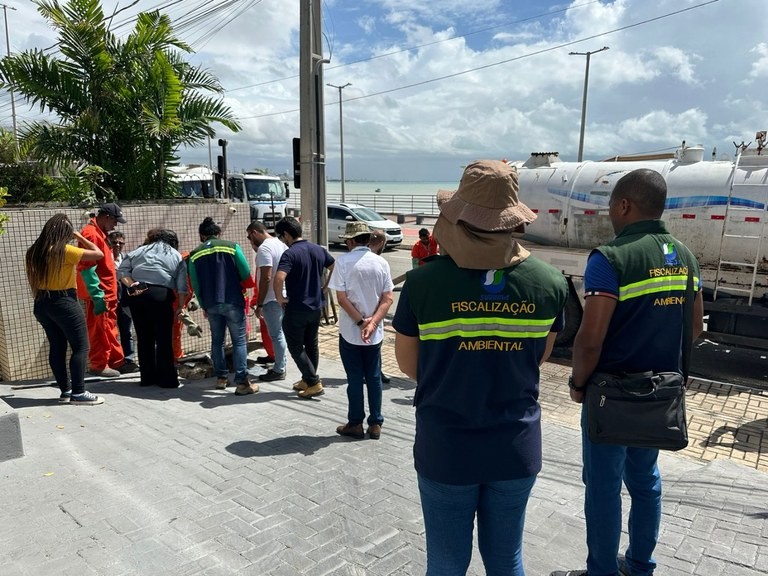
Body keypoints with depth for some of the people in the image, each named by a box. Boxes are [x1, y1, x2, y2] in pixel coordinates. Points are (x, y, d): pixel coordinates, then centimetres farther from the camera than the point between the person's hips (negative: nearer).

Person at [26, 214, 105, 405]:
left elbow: (33, 280, 12)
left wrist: (40, 297, 20)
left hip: (42, 304, 8)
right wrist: (79, 236, -3)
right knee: (80, 347, -1)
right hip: (64, 303, -8)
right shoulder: (65, 251, -16)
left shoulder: (33, 252, 6)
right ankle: (78, 393, -2)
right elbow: (98, 254, -14)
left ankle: (65, 391, 19)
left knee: (57, 348, 12)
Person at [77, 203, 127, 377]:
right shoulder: (91, 233, -14)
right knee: (99, 330, -1)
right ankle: (99, 365, 7)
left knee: (109, 329, 14)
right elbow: (87, 268, -20)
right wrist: (97, 295, -22)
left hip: (107, 293, 10)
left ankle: (116, 360, 22)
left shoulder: (100, 232, 16)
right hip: (99, 294, -10)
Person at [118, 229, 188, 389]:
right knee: (164, 339, 1)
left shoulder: (139, 251, 21)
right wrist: (180, 306, 6)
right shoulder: (176, 256, 14)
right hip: (161, 295, -3)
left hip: (137, 296, 3)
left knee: (144, 338, 10)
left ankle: (147, 376, 16)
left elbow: (122, 270, 9)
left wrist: (131, 284, 0)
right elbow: (182, 286, 5)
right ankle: (167, 379, 3)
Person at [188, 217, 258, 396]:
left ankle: (221, 378, 24)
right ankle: (242, 382, -2)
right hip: (233, 301, -3)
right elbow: (246, 275, -5)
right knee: (239, 341, 1)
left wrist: (204, 306, 16)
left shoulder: (195, 254, 4)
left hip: (211, 304, 3)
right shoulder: (232, 247, -4)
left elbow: (195, 285, 5)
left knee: (217, 340, 18)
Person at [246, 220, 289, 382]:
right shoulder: (280, 244, 11)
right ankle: (280, 366, 25)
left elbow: (266, 278, -23)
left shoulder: (264, 248, -17)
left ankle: (279, 371, 8)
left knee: (276, 335, -1)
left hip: (272, 299, -9)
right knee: (279, 333, 16)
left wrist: (259, 304, -19)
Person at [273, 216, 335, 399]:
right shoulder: (319, 250, 4)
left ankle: (314, 383, 4)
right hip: (316, 306, 7)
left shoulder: (290, 254, -18)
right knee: (311, 344, 18)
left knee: (296, 347, 7)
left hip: (296, 309, -7)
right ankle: (308, 380, 30)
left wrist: (280, 298, -16)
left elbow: (278, 279, -32)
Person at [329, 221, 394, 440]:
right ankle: (375, 424, 18)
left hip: (350, 331, -3)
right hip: (375, 333, 3)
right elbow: (388, 299, -5)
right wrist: (372, 323, -10)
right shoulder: (381, 262, 0)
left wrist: (361, 322, -12)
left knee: (355, 378, 7)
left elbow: (341, 298, -14)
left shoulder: (343, 261, -10)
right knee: (374, 377, 12)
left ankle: (356, 424, 17)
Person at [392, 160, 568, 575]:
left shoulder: (423, 282, -17)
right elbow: (539, 358, 5)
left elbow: (407, 362, -3)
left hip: (444, 447, -2)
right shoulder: (549, 282, -9)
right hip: (517, 446, 3)